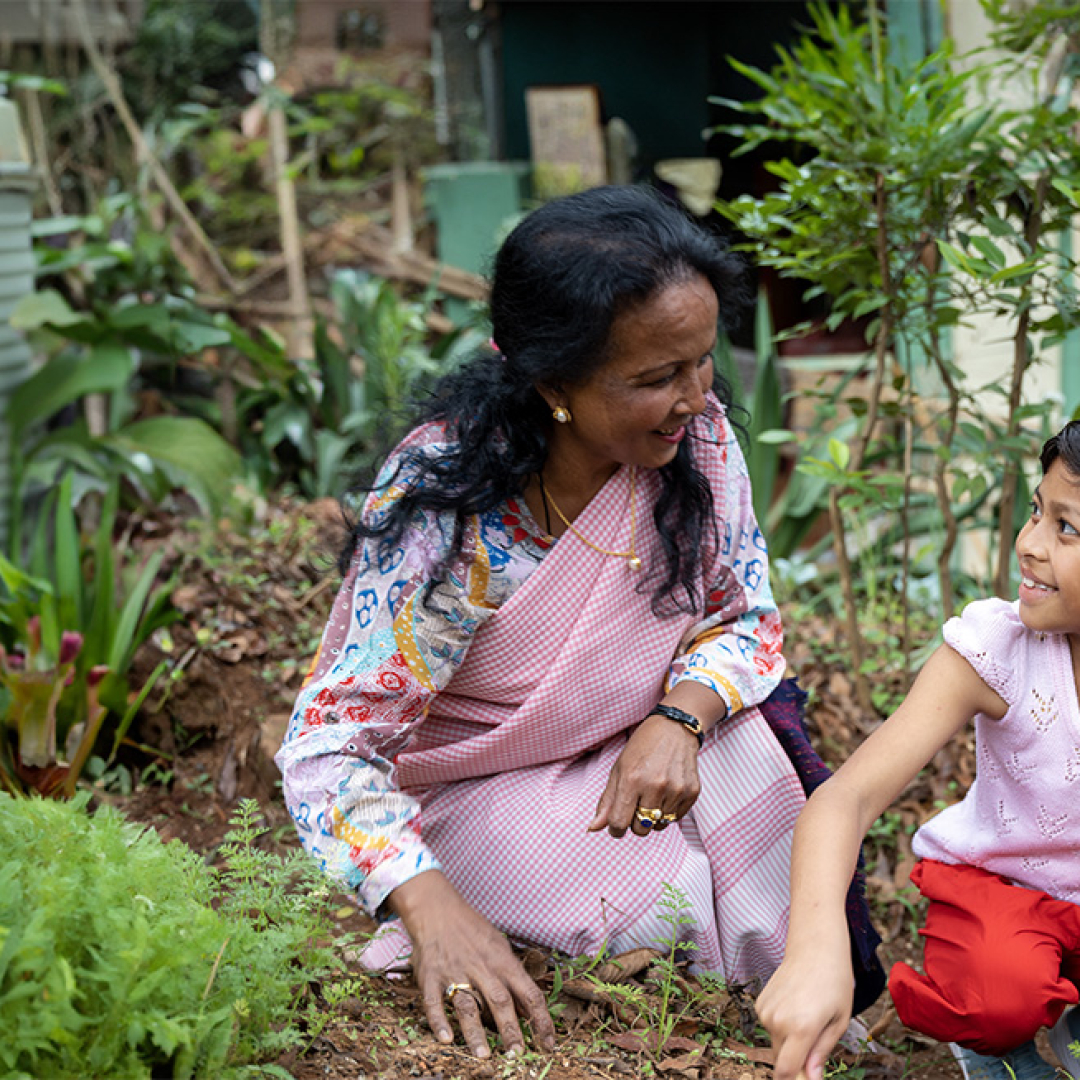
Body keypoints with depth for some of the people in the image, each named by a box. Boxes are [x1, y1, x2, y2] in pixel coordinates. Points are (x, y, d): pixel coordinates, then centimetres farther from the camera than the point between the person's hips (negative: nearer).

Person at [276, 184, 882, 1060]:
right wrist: (430, 904, -47)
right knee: (665, 906, -28)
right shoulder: (441, 505, -30)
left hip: (632, 744, 5)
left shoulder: (699, 433, -16)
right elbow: (329, 748, -29)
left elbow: (745, 616, -3)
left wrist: (679, 719, -27)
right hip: (476, 779, -5)